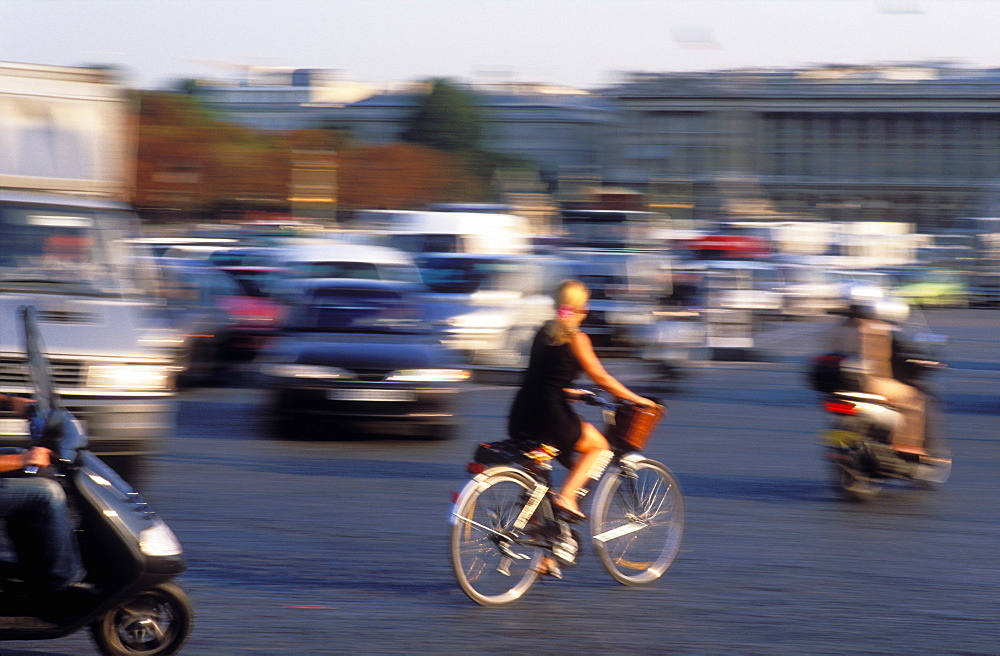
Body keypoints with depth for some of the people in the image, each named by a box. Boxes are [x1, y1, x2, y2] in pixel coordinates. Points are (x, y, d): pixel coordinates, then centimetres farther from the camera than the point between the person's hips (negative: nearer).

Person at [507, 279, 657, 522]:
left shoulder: (544, 331, 15)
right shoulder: (576, 338, -6)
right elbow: (601, 378, -4)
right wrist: (638, 399, 5)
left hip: (521, 418, 7)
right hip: (549, 415, -7)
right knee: (599, 445, 15)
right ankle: (566, 496, -1)